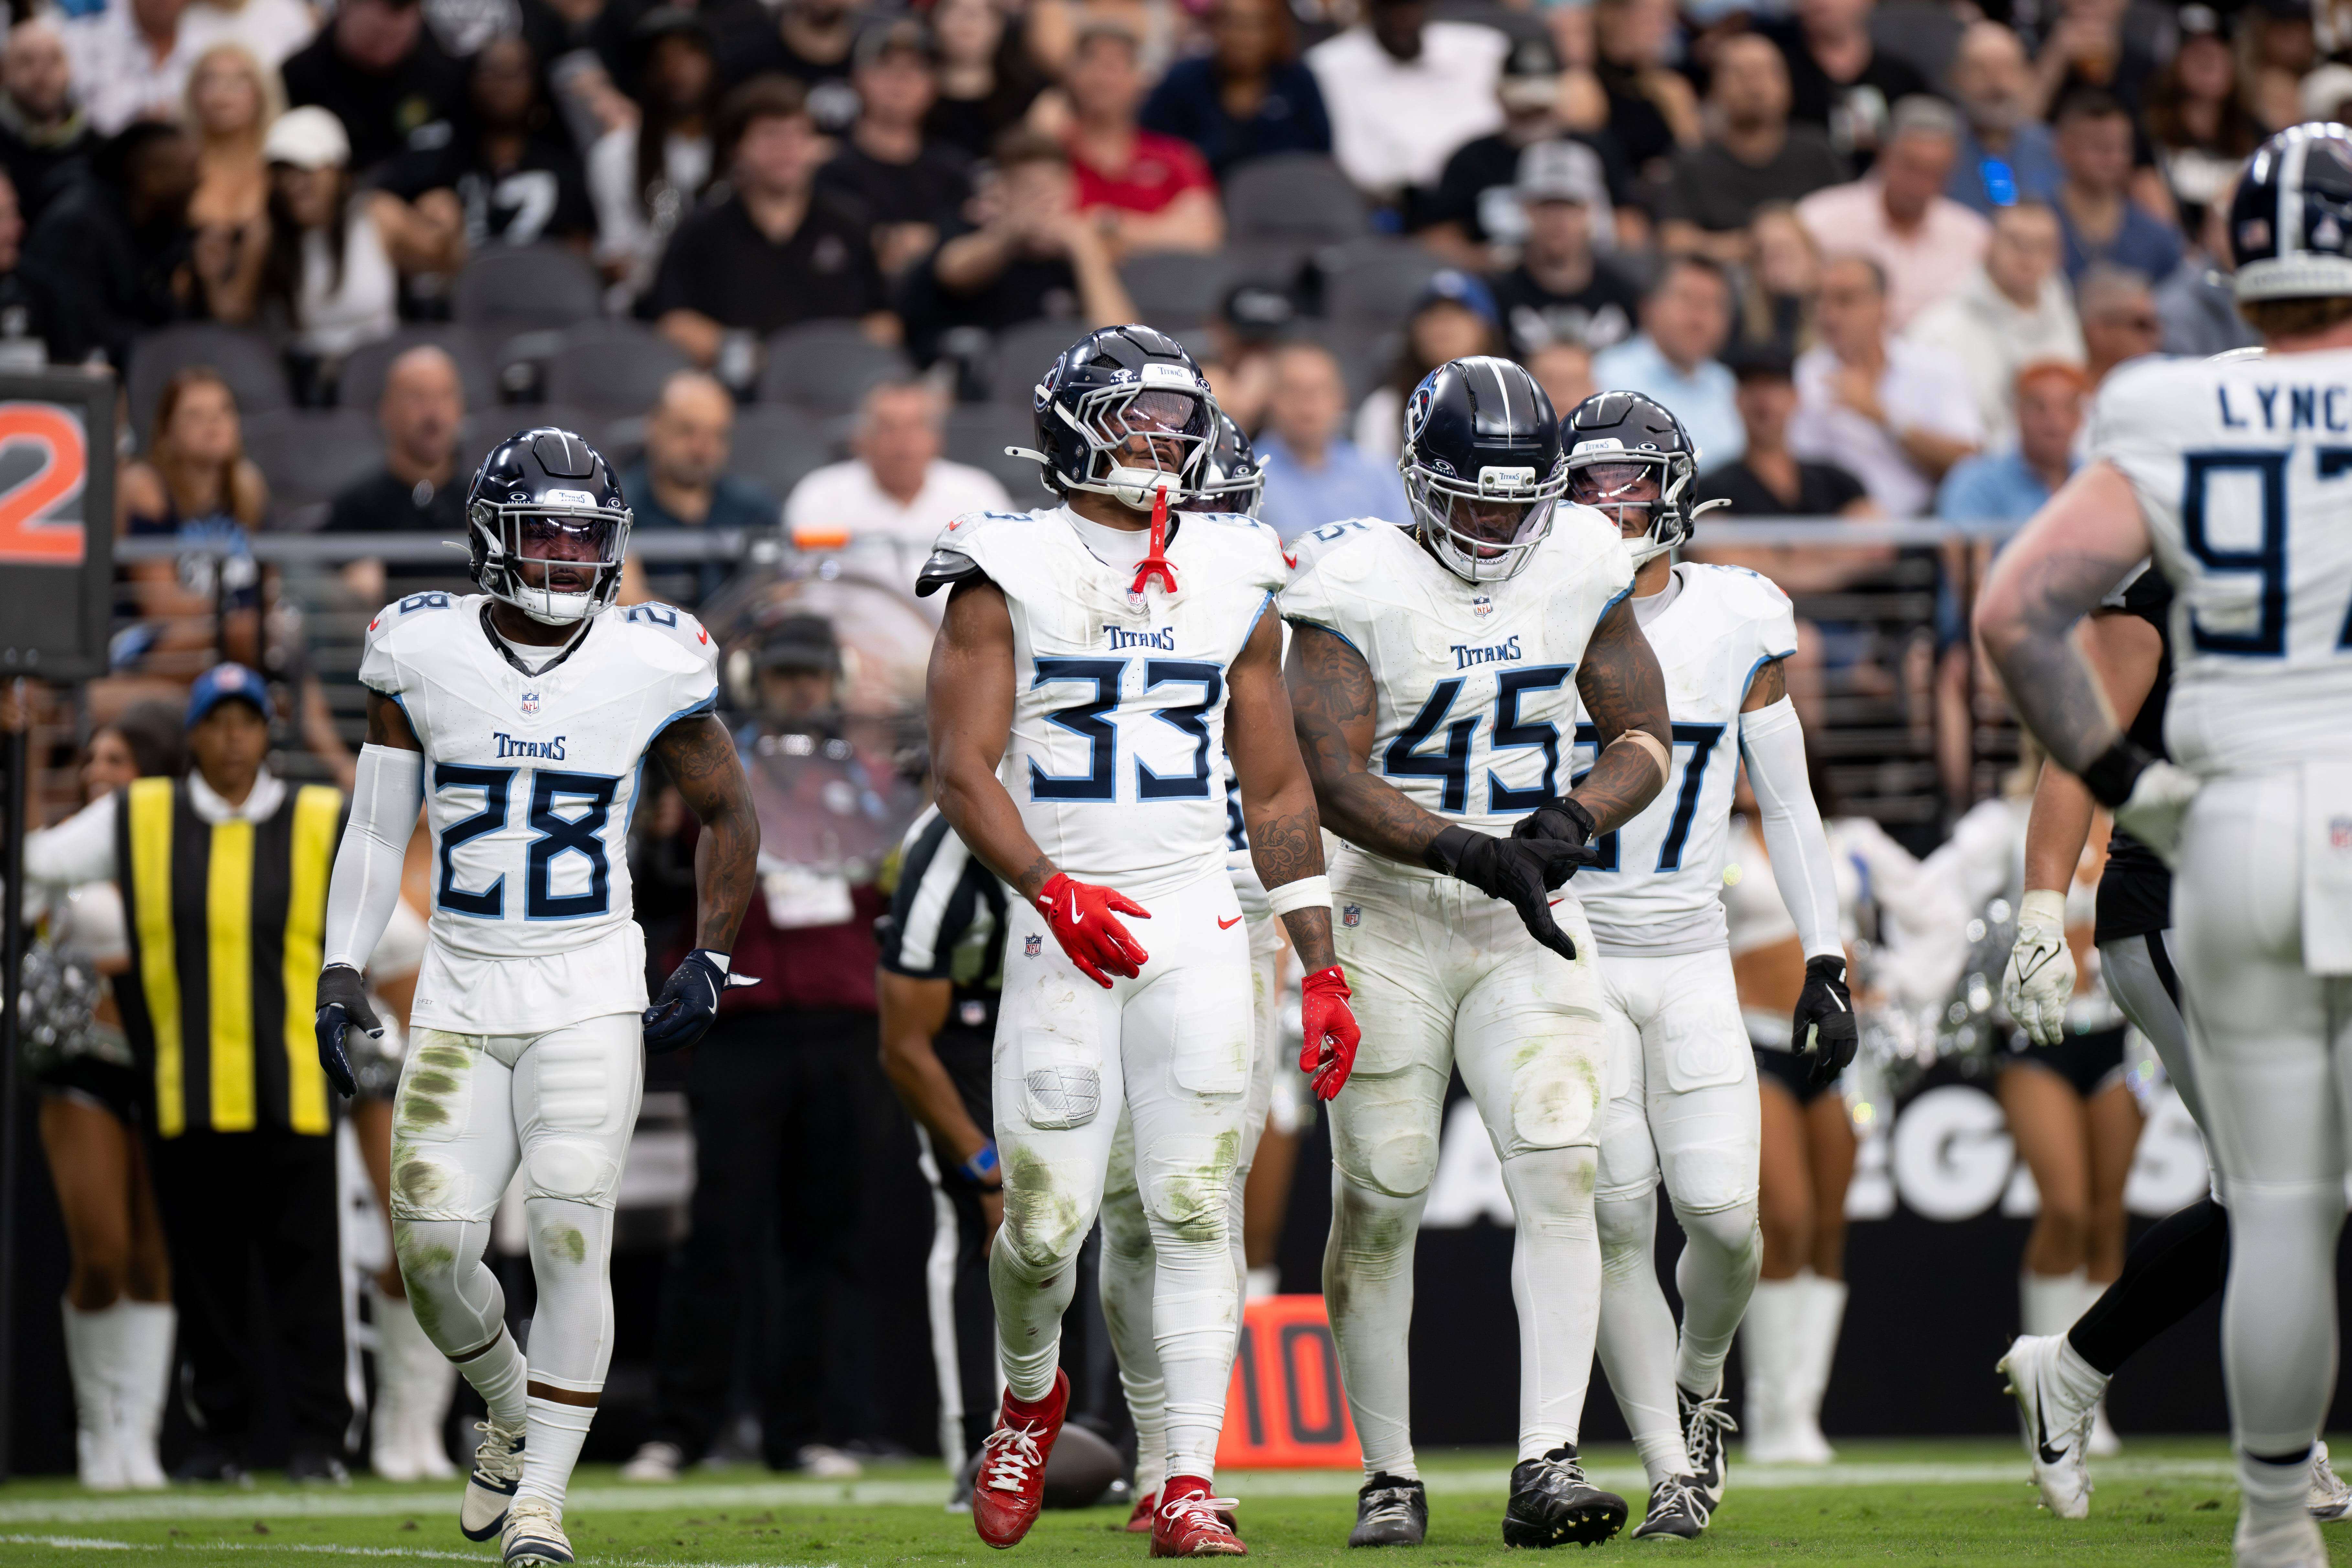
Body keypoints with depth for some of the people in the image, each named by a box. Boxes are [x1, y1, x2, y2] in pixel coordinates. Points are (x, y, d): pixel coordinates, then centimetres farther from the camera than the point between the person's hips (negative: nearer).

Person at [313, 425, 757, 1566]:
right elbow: (376, 829, 8)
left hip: (591, 999, -1)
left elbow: (728, 812, 11)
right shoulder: (423, 654, -1)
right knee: (434, 1248, -6)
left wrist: (709, 963, 3)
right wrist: (339, 976, 2)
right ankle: (512, 1409, 25)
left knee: (569, 1239, -13)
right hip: (461, 999, 1)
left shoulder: (649, 665, -3)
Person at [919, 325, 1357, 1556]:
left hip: (1200, 924, 2)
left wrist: (1322, 969, 10)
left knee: (1195, 1214, -6)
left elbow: (1277, 791, 14)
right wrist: (1051, 891, -23)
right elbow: (962, 765, -7)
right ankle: (1030, 1395, 30)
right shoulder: (1010, 575, 0)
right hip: (1064, 926, -2)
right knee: (1046, 1223, -2)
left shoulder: (1231, 582, 10)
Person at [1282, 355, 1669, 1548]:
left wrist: (1573, 822, -14)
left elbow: (1642, 737, 7)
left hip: (1528, 932, 3)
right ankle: (1388, 1477, 16)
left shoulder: (1579, 571, 1)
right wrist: (1479, 857, -28)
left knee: (1560, 1179, -13)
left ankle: (1546, 1468, -17)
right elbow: (1335, 782, -18)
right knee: (1379, 1203, 2)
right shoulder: (1359, 589, -13)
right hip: (1391, 923, -3)